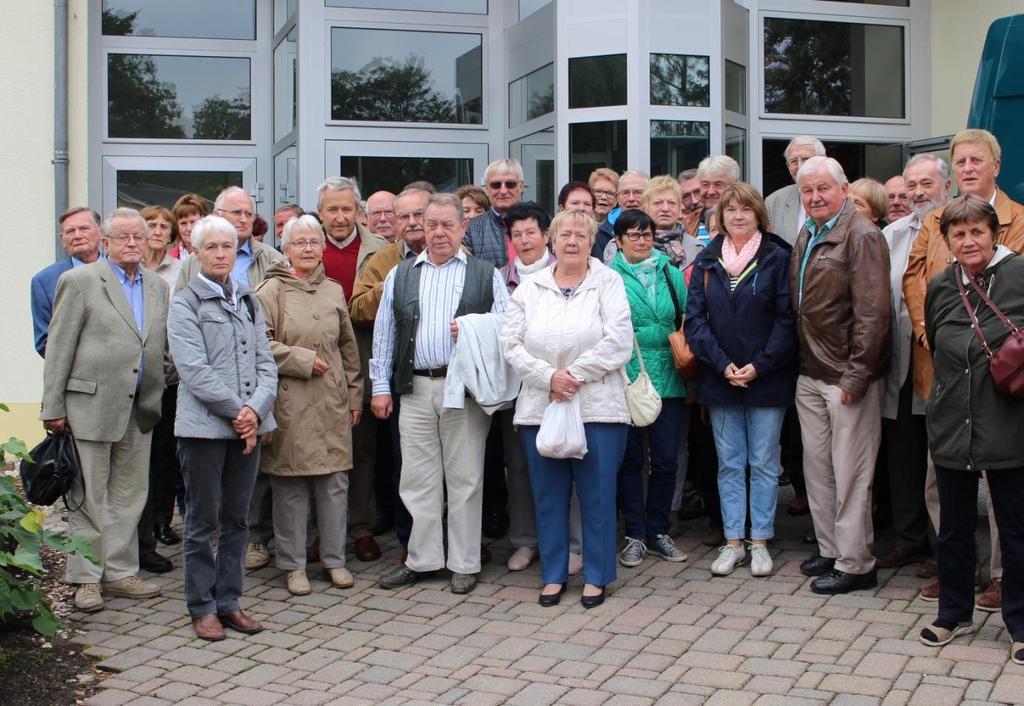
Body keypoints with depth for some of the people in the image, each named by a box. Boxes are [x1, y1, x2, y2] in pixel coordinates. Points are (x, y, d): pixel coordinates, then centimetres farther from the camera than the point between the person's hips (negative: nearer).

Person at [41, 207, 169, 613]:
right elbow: (59, 348, -5)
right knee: (89, 497, 3)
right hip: (91, 404, -5)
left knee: (129, 496, 11)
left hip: (139, 410, 5)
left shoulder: (158, 287, 12)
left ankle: (119, 572, 21)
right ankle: (87, 578, 13)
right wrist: (53, 408, -8)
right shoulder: (80, 281, -3)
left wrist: (159, 394, 5)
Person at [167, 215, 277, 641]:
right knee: (203, 521, 2)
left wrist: (256, 411, -8)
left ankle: (228, 601, 18)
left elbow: (265, 363, 8)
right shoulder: (185, 303, -2)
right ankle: (202, 607, 12)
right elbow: (195, 370, -12)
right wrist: (237, 410, -15)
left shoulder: (249, 301, 14)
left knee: (237, 519, 10)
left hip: (249, 425, 5)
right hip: (204, 426, -5)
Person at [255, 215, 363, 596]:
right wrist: (304, 361, -11)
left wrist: (354, 394, 15)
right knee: (291, 486, 1)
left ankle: (335, 559, 18)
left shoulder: (334, 291, 14)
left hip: (332, 403, 4)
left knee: (335, 482, 5)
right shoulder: (270, 290, -1)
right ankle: (294, 565, 13)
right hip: (289, 403, -4)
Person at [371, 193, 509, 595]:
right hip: (415, 389, 2)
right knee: (418, 479, 7)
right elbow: (384, 334, 12)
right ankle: (422, 560, 19)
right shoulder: (400, 276, 12)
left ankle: (464, 564, 14)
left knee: (465, 478, 4)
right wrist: (381, 386, 7)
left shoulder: (486, 275, 6)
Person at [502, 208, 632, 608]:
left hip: (597, 407, -2)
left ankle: (596, 576, 15)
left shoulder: (608, 283, 2)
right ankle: (553, 574, 20)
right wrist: (549, 376, -12)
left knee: (597, 494, 2)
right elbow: (512, 344, 1)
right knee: (548, 495, 8)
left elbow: (618, 342, -9)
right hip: (540, 407, 3)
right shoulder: (529, 289, 9)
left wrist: (574, 373, -13)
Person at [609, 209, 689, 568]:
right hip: (626, 379, -3)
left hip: (668, 379, 3)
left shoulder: (672, 274, 10)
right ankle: (635, 534, 15)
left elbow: (687, 321, 12)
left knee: (666, 458, 6)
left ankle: (658, 531, 20)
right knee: (631, 457, 5)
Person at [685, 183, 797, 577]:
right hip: (720, 378, 3)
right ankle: (733, 542, 16)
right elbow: (694, 318, 1)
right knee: (729, 463, 8)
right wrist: (723, 364, -10)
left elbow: (786, 319, -6)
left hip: (767, 378, -3)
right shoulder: (707, 261, 6)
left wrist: (759, 366, -13)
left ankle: (760, 542, 14)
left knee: (763, 463, 4)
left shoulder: (777, 258, -2)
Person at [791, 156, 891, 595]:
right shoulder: (806, 237, 14)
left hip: (847, 375, -8)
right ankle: (829, 549, 26)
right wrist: (800, 362, 12)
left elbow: (872, 312, -17)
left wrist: (856, 374, -19)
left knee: (850, 472, -1)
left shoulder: (861, 236, -12)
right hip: (810, 373, 8)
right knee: (817, 464, 14)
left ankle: (854, 564, 8)